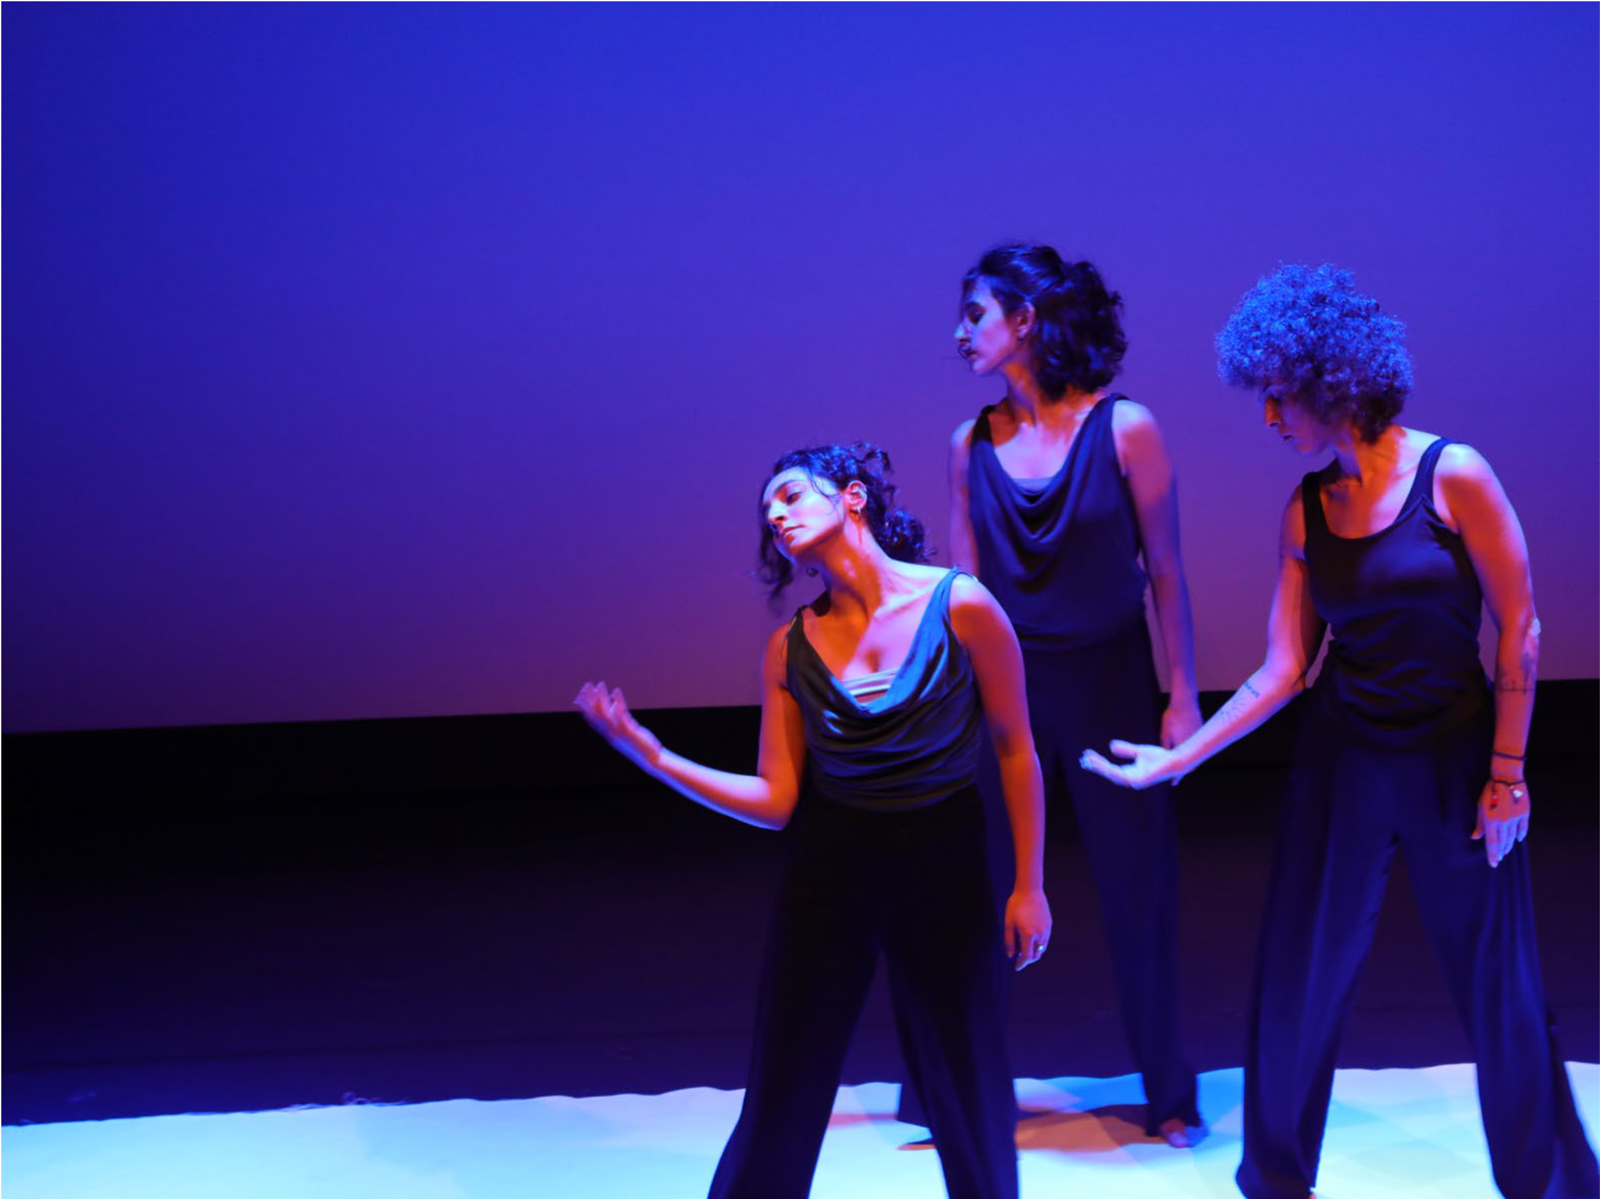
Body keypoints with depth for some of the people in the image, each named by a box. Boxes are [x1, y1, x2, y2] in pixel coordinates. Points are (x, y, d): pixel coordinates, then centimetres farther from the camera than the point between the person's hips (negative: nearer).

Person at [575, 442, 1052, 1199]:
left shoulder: (960, 606, -12)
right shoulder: (791, 648, -3)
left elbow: (1014, 748, -4)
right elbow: (775, 801, -3)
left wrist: (1029, 884, -3)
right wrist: (648, 754, -12)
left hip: (943, 869, -2)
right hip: (826, 873, 2)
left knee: (967, 1094, 8)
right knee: (780, 1105, 5)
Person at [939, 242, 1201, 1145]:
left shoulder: (1125, 429, -8)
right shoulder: (972, 444, 1)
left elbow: (1166, 573, -5)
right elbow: (963, 587, 4)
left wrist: (1182, 699, -6)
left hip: (1110, 685, -2)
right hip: (1005, 690, 2)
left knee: (1139, 890, 7)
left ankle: (1169, 1095, 23)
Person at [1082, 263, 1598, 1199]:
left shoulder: (1452, 475, -12)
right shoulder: (1307, 509, 2)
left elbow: (1520, 629, -9)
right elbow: (1283, 668, 2)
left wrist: (1507, 773, -11)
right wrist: (1178, 759, -2)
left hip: (1455, 758, -4)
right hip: (1343, 762, 4)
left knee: (1500, 986, 5)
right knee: (1300, 981, 7)